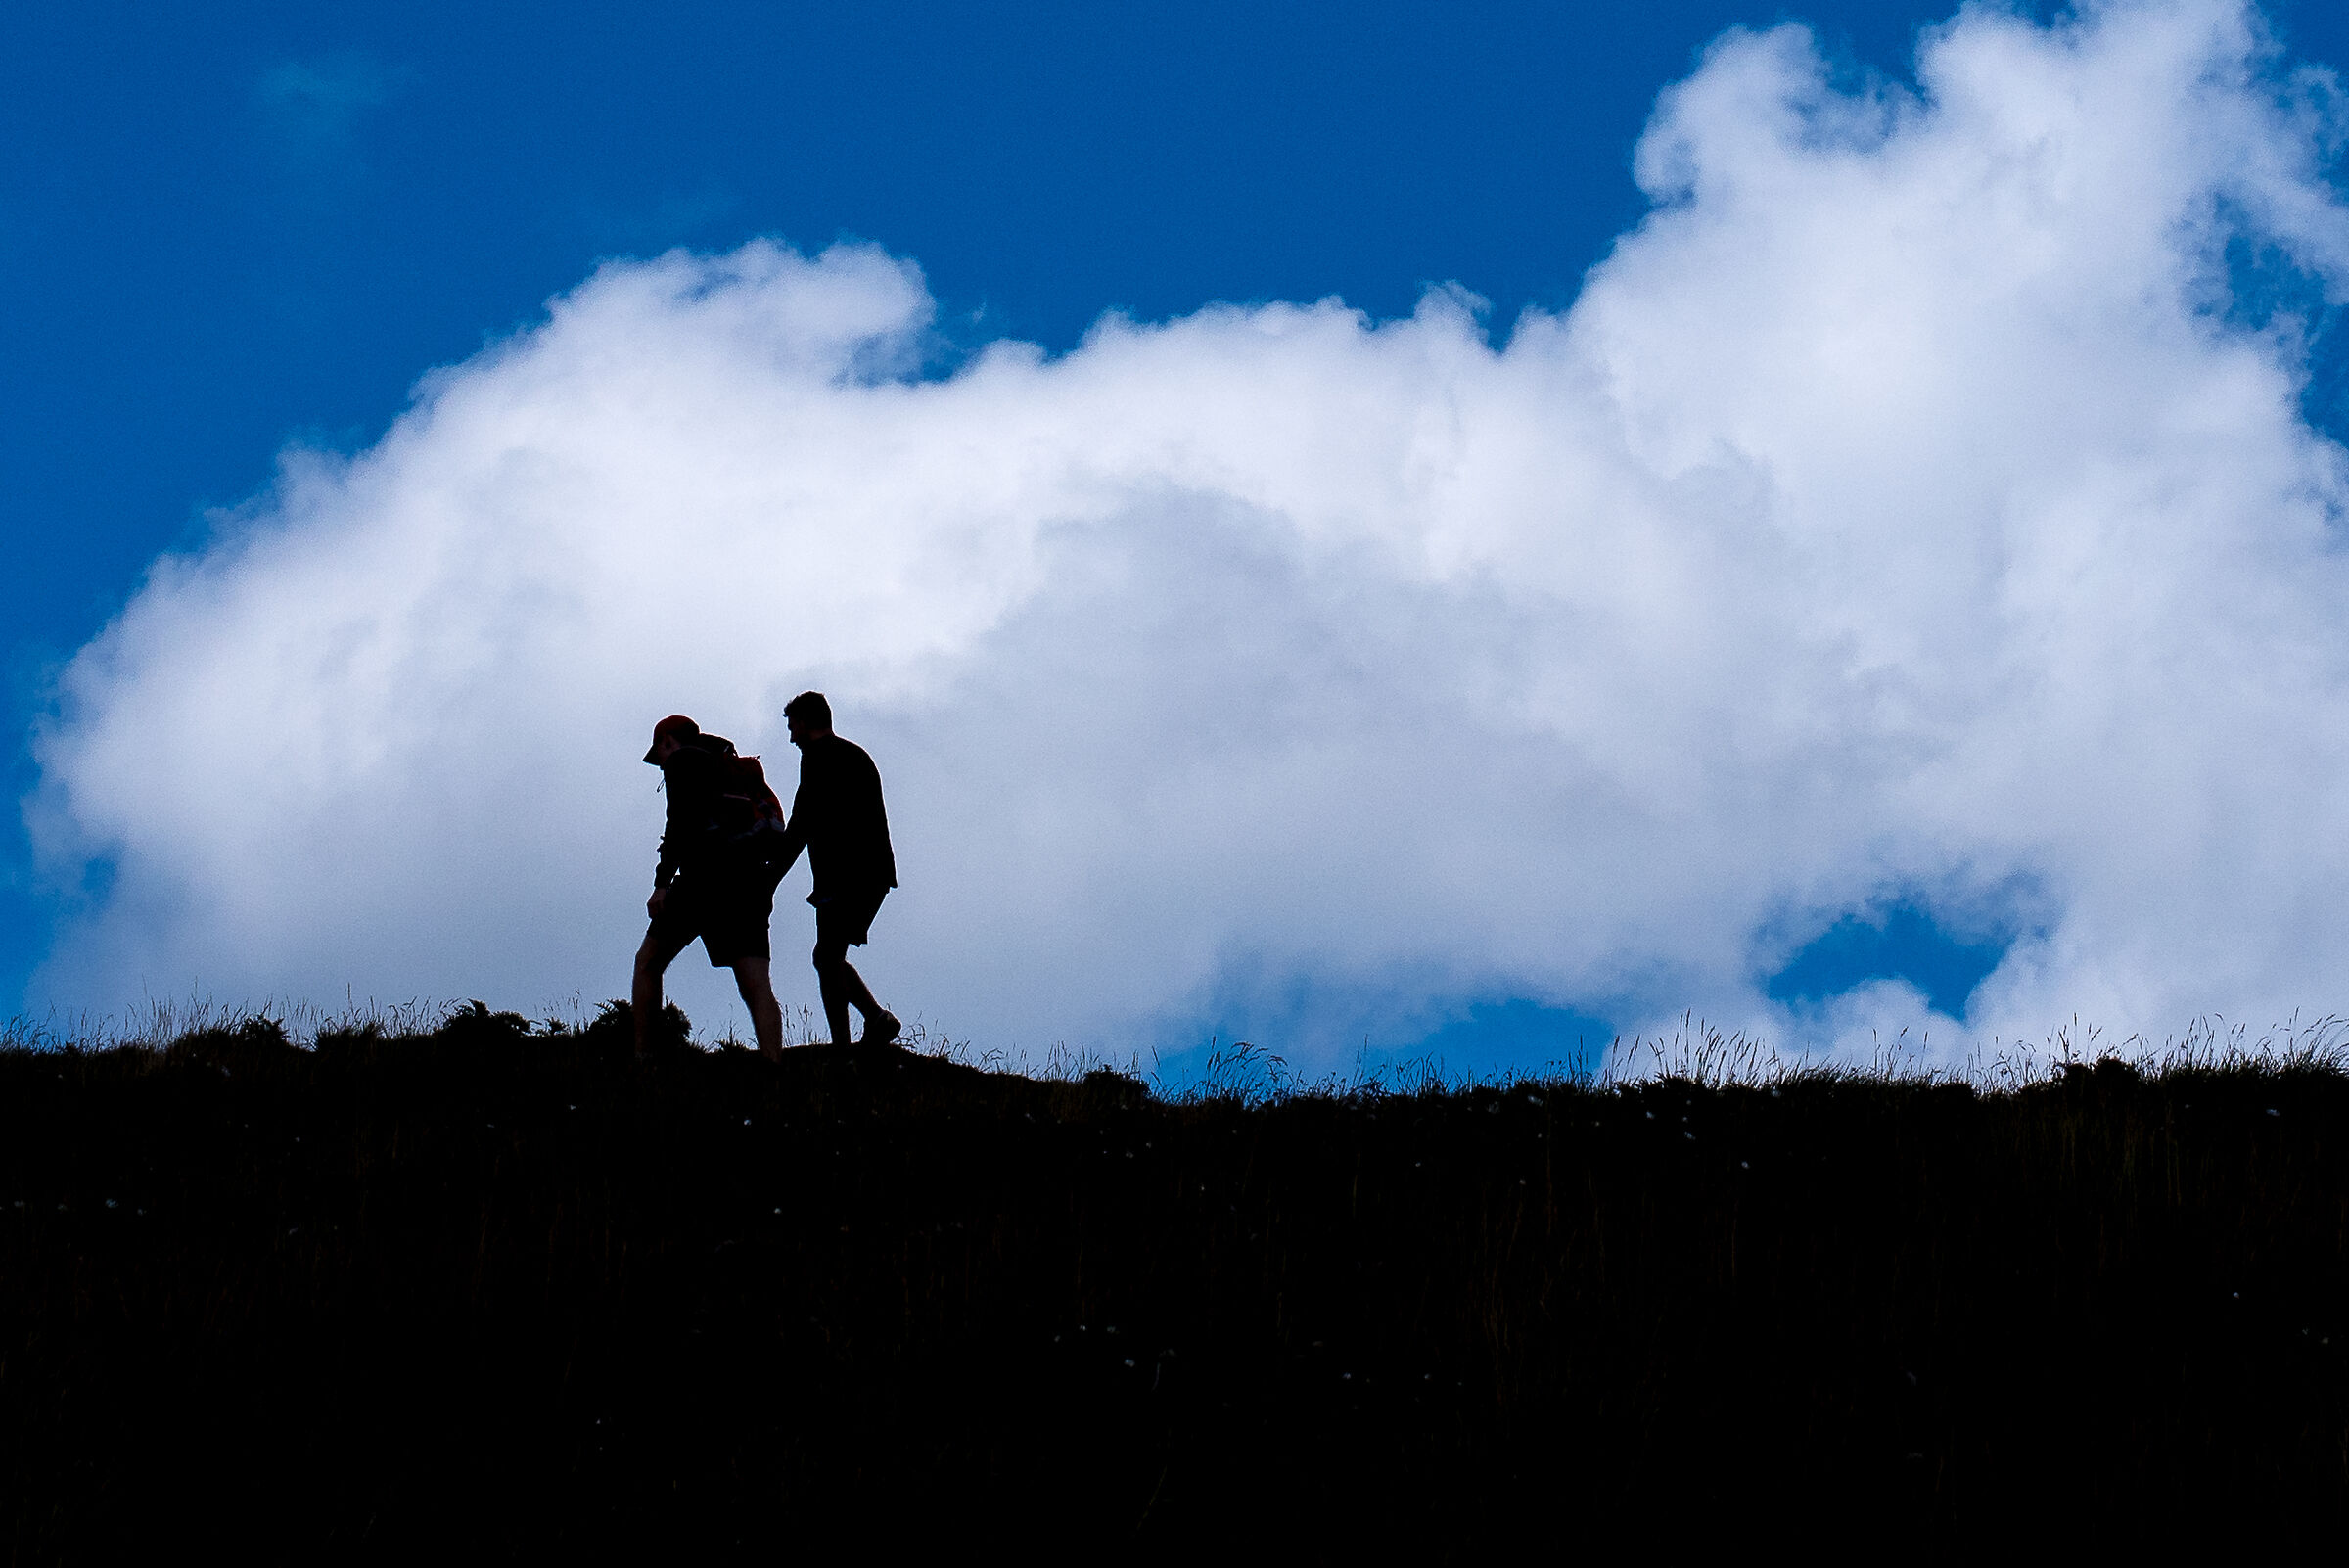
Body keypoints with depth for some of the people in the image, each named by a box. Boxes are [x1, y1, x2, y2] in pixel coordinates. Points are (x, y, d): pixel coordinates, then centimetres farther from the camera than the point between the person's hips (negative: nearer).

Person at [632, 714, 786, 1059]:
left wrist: (662, 882, -12)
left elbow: (681, 820, -8)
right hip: (752, 881, 6)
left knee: (648, 963, 10)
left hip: (705, 876, -6)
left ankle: (640, 1059, 5)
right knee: (756, 985, -5)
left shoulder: (683, 760, 8)